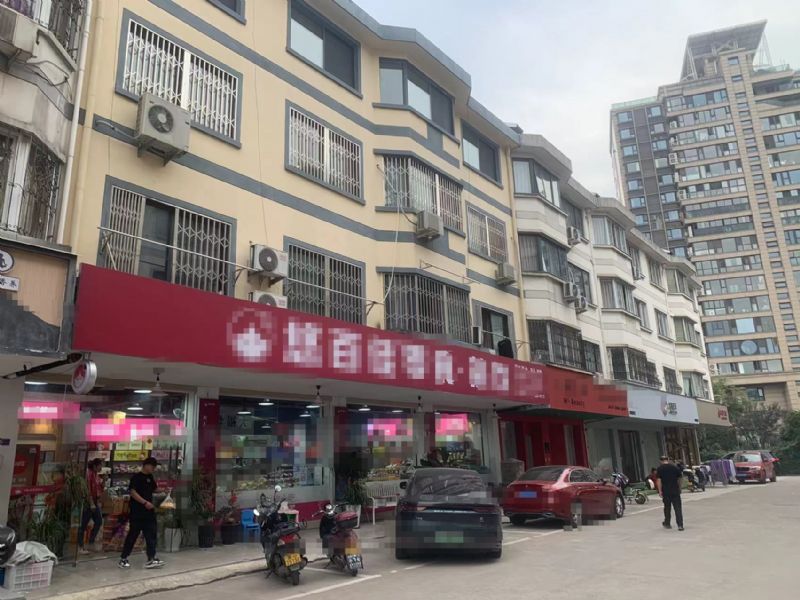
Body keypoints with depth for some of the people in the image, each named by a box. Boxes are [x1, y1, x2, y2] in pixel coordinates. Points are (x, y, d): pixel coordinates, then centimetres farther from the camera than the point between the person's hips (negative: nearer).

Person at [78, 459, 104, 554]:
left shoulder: (96, 474, 12)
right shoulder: (89, 473, -16)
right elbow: (88, 489, -20)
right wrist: (91, 503, -21)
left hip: (95, 502, 9)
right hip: (88, 502, -9)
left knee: (99, 521, 11)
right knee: (84, 524, -1)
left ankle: (91, 542, 23)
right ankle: (80, 547, 7)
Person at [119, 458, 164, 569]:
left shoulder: (150, 477, 13)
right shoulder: (136, 477, -9)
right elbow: (133, 492, -18)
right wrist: (145, 502, -23)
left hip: (149, 511, 7)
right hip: (137, 512, -7)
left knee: (151, 535, 2)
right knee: (133, 535, 1)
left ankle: (151, 559, 2)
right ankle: (123, 559, 15)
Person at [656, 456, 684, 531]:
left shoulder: (660, 469, -4)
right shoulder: (674, 467, 2)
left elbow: (658, 480, -10)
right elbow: (679, 479, 10)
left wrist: (660, 491, -6)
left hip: (666, 491, -1)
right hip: (675, 491, 1)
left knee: (667, 508, 13)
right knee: (678, 508, 0)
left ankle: (667, 524, 24)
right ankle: (680, 525, -7)